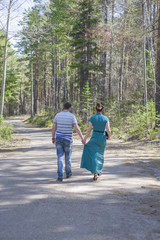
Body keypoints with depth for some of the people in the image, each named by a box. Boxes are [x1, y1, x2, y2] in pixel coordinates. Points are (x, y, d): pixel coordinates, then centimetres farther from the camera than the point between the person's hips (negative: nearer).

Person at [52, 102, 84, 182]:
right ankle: (68, 173, 33)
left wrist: (53, 138, 14)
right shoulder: (72, 116, -8)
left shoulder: (57, 115, 0)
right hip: (68, 139, -1)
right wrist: (82, 138, -3)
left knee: (60, 158, 2)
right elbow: (77, 128, -10)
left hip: (59, 139, 2)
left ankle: (60, 176, -8)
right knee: (67, 157, 15)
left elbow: (53, 128, 3)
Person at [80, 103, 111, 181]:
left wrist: (84, 139, 4)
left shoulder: (92, 118, -7)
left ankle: (95, 173, -13)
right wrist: (109, 136, 10)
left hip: (94, 138, -2)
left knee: (93, 155, 3)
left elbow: (89, 130, -7)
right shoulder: (105, 118, -5)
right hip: (102, 138, 2)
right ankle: (98, 171, 32)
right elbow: (108, 130, -12)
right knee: (100, 154, 23)